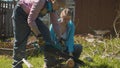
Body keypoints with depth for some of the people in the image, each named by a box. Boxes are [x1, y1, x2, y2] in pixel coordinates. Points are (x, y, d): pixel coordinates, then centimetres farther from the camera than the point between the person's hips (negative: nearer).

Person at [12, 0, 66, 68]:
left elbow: (55, 23, -7)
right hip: (20, 13, -7)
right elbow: (30, 21, -34)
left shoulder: (53, 7, -13)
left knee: (45, 32, -9)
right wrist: (38, 35, -32)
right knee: (20, 41, -7)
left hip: (32, 16, 7)